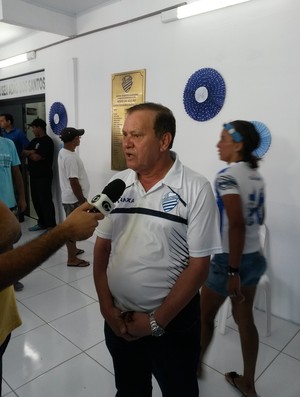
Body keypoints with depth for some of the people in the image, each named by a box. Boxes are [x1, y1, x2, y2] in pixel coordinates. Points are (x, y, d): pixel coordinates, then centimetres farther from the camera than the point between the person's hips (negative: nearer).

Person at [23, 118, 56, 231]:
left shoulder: (47, 141, -12)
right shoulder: (35, 140, 17)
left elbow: (36, 157, -20)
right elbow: (23, 152, 11)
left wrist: (29, 153, 0)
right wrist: (32, 152, -9)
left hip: (44, 177, -9)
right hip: (34, 176, 9)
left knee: (45, 201, -7)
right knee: (36, 200, 14)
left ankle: (51, 226, -1)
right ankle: (42, 223, 25)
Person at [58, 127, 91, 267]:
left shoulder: (63, 152, 8)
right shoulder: (70, 157, -24)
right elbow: (74, 182, -25)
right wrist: (83, 200, -18)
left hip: (69, 197, 10)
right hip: (73, 199, -10)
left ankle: (73, 249, 37)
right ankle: (72, 259, 10)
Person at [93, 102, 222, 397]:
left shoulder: (196, 189, -15)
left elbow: (198, 265, -14)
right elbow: (102, 247, 2)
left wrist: (157, 320, -13)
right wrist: (106, 306, -5)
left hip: (173, 322, -3)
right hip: (119, 319, 4)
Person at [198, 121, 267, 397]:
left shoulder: (228, 176, -19)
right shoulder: (256, 175, 6)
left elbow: (237, 224, -27)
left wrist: (233, 271, -22)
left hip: (229, 260, -8)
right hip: (255, 258, 8)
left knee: (205, 315, 16)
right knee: (245, 319, 19)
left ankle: (195, 363, 40)